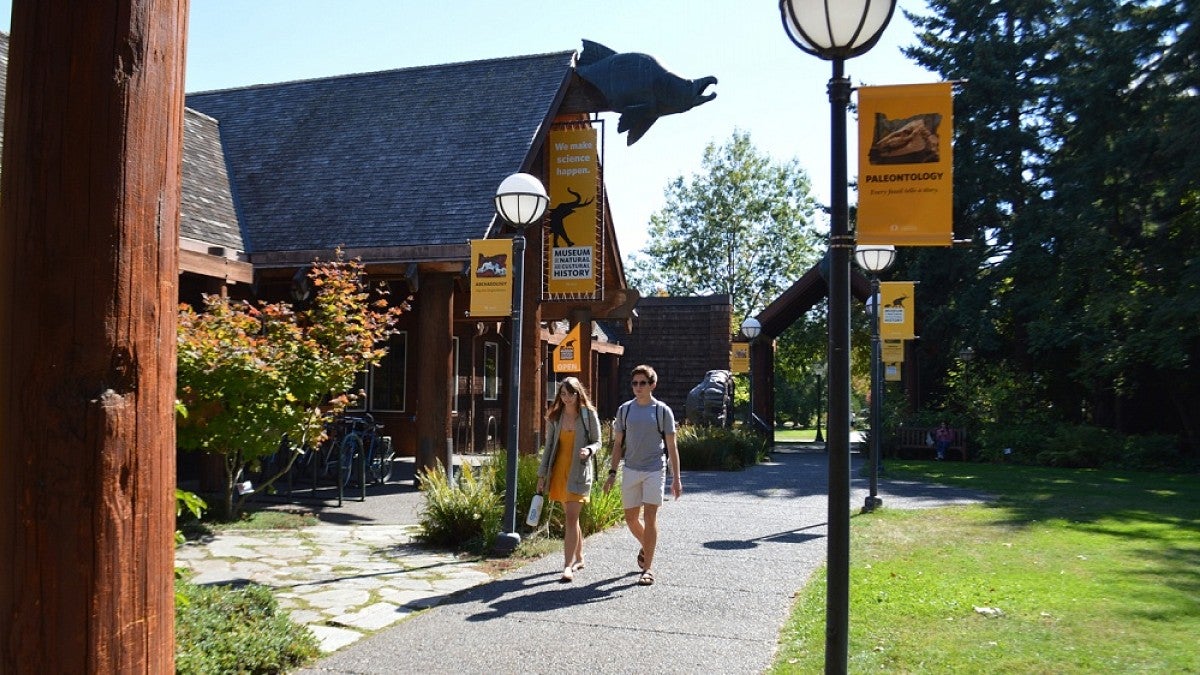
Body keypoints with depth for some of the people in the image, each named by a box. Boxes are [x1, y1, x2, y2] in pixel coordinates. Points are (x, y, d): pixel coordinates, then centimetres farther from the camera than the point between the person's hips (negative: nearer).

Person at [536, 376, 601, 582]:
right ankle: (578, 558, 28)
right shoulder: (555, 416, 7)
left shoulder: (589, 414, -3)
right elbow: (549, 446, 11)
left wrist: (588, 450, -20)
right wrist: (542, 475, 8)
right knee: (571, 517, 14)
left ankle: (568, 565, -10)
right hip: (559, 471, 4)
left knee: (571, 517, -11)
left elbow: (597, 442, 3)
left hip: (579, 471, -4)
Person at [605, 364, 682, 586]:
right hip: (630, 470, 4)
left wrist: (676, 479, -3)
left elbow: (671, 446, 0)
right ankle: (647, 547, 39)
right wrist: (612, 473, 6)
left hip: (654, 470, -3)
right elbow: (618, 443, 11)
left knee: (650, 517, -9)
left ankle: (648, 567, -1)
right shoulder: (624, 410, 6)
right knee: (631, 518, 10)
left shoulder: (663, 411, -2)